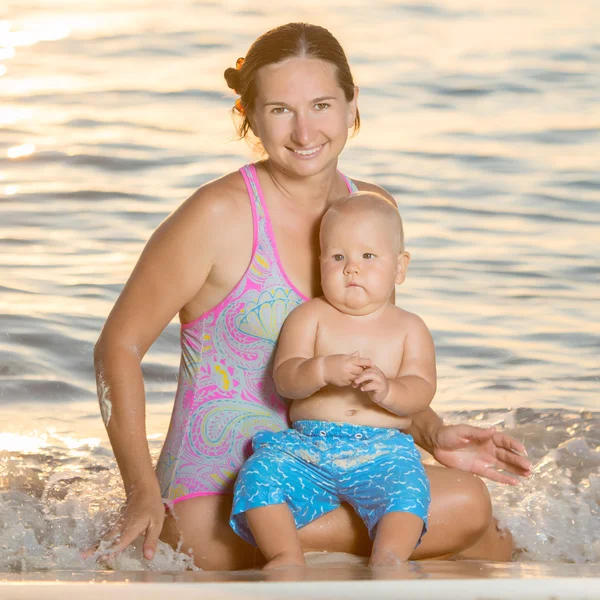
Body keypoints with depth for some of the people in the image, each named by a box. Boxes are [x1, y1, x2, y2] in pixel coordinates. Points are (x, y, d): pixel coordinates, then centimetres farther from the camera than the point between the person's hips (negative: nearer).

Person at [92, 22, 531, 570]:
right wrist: (144, 496, -16)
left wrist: (433, 435, 3)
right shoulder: (221, 214, -12)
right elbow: (119, 345, -8)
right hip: (212, 498, -8)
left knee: (470, 501, -15)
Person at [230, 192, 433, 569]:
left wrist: (387, 390, -25)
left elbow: (422, 391, -2)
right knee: (259, 474, -25)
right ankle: (287, 557, -25)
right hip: (308, 445, 1)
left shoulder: (409, 328, 10)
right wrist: (323, 370, -25)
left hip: (382, 449, -1)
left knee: (407, 488, -33)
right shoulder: (310, 317, 9)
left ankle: (387, 560, -35)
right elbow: (284, 378, -4)